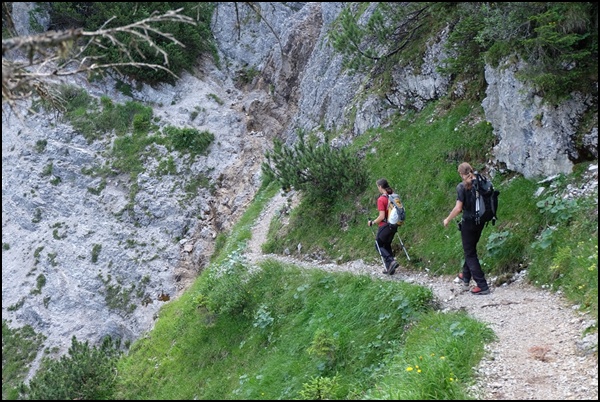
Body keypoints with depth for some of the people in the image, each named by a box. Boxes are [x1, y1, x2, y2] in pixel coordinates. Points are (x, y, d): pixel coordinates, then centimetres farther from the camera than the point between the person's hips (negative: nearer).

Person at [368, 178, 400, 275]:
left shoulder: (381, 199, -19)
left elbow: (382, 217, -22)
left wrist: (372, 222, -8)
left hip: (385, 226, -7)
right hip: (394, 225, 7)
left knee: (378, 245, 10)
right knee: (387, 245, 20)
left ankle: (391, 261, -9)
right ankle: (389, 268, 18)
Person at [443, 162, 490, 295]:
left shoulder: (462, 187, -15)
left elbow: (458, 208, -19)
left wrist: (447, 220, -5)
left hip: (469, 222, -6)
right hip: (481, 221, 6)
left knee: (470, 253, 2)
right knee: (471, 249, 25)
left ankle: (482, 286, -1)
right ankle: (466, 277, 39)